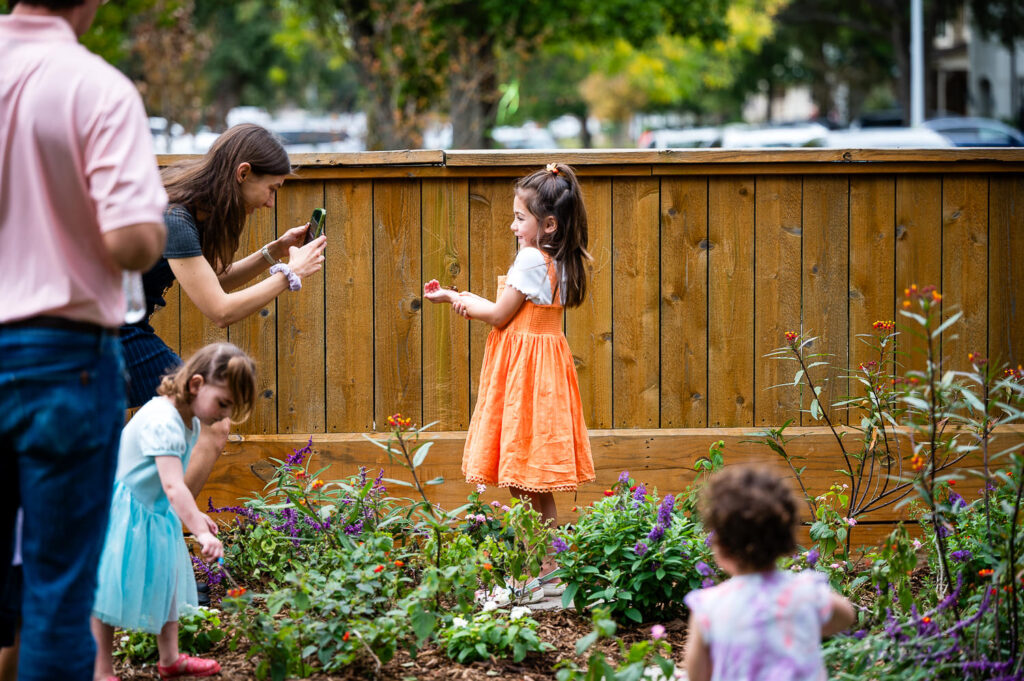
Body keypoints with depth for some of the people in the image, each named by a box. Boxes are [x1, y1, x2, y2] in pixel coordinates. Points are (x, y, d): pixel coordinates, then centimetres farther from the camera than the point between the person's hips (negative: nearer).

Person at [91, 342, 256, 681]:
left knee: (166, 583, 17)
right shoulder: (163, 422, -30)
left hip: (154, 514, 10)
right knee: (109, 592, -3)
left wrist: (194, 514, 14)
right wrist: (202, 532, -47)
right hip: (122, 514, -10)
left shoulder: (189, 421, 2)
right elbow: (172, 486, -40)